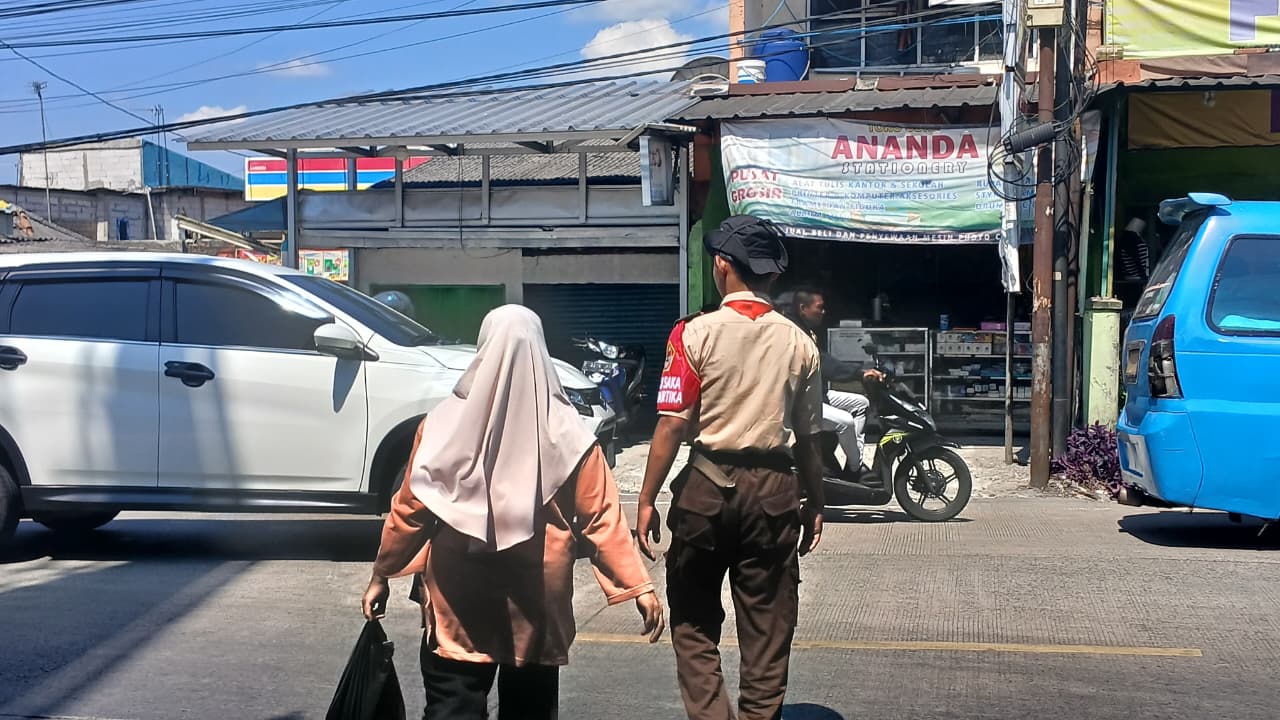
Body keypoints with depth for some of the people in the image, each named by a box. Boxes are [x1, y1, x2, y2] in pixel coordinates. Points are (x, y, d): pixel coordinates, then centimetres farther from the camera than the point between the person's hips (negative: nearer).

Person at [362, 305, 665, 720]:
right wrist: (639, 586, -4)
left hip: (458, 596, -1)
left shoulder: (445, 421, -7)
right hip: (536, 597, 1)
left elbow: (410, 509, -2)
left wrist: (381, 574, 9)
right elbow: (602, 517, -9)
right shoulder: (564, 431, -7)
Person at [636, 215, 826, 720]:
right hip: (774, 488, 3)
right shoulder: (798, 343, 3)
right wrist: (813, 504, 15)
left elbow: (673, 424, -11)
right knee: (767, 626, 11)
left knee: (694, 621, 12)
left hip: (707, 484, -2)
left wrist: (647, 499, -6)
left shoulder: (695, 333, -6)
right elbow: (808, 437, 4)